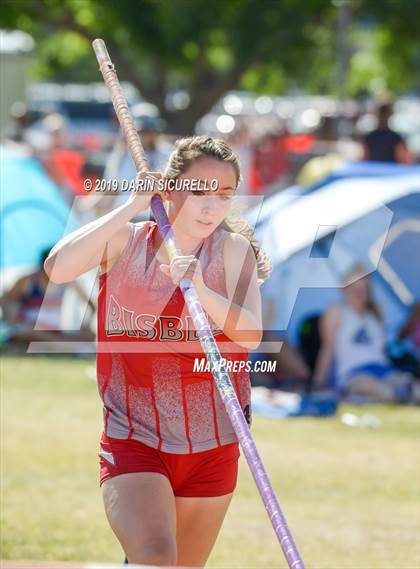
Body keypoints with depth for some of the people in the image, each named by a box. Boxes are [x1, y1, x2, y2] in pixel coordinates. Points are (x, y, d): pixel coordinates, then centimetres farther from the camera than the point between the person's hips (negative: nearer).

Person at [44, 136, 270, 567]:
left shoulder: (232, 251, -3)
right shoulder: (124, 242, -4)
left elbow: (250, 334, -18)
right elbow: (57, 268, -23)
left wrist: (201, 290, -35)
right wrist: (132, 207, -21)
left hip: (211, 446, 2)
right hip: (131, 441, -2)